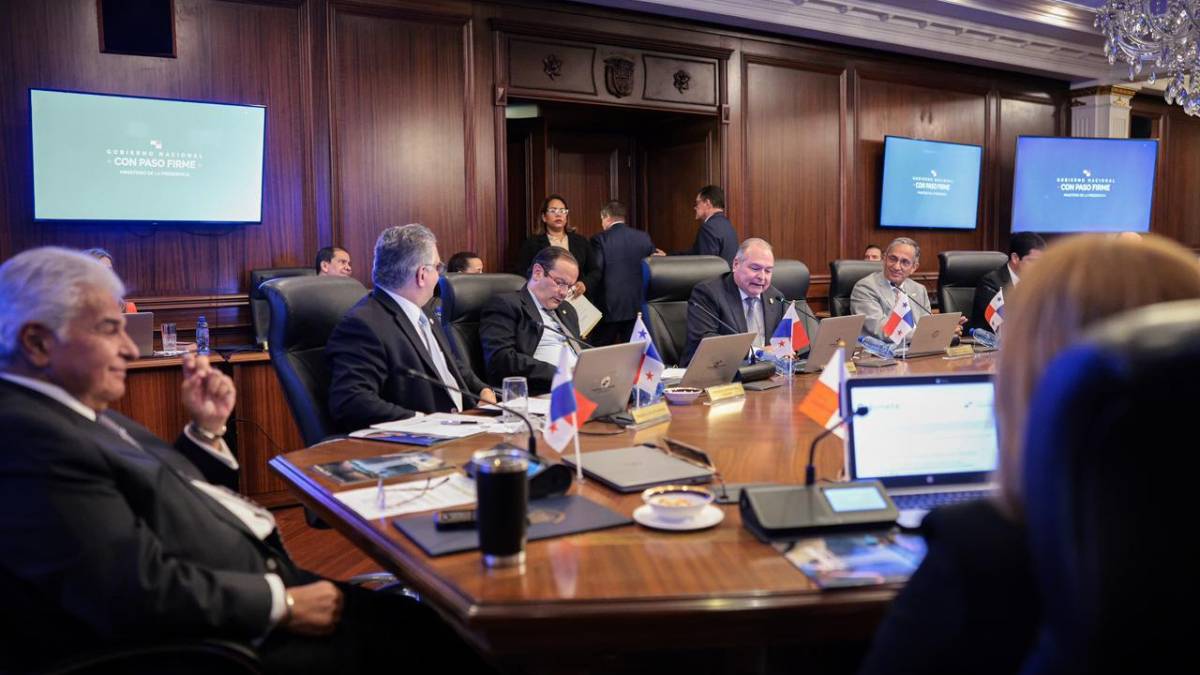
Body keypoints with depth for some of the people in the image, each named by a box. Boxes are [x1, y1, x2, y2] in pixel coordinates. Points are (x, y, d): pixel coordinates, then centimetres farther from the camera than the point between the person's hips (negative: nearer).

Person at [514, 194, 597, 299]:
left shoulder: (581, 241, 14)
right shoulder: (532, 243, 6)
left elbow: (594, 271, 14)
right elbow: (520, 273, 0)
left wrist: (585, 284, -6)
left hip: (577, 299, 2)